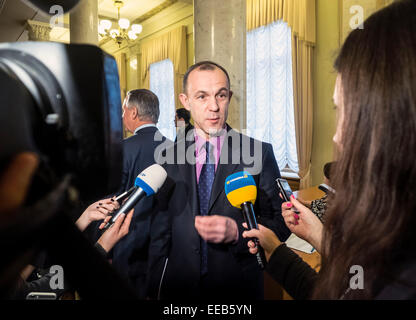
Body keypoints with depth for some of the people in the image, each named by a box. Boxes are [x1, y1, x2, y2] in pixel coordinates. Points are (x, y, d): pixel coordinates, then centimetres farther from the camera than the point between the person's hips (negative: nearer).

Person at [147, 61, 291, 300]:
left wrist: (236, 231, -25)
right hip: (180, 287, 2)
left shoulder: (260, 153, -10)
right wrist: (155, 290, 2)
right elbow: (160, 231, 1)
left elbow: (281, 223, -8)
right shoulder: (169, 158, -3)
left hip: (239, 287, -1)